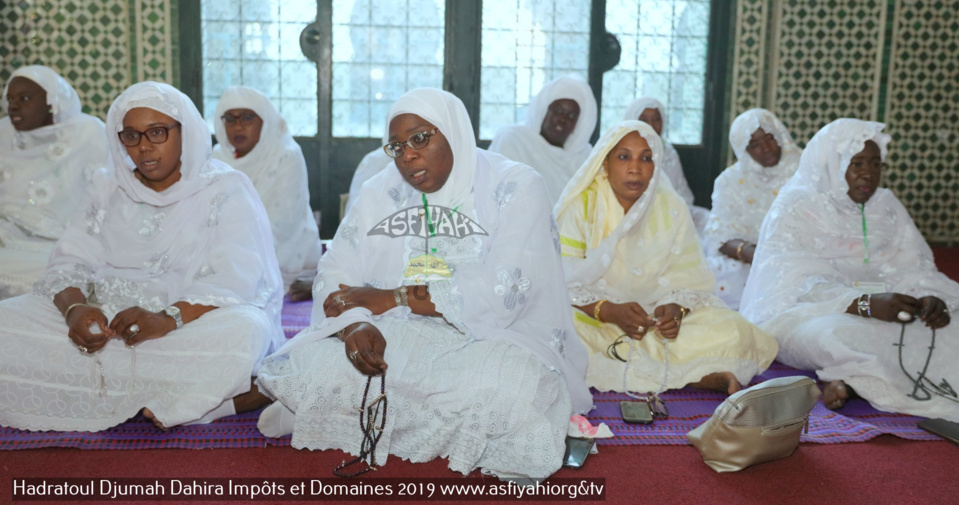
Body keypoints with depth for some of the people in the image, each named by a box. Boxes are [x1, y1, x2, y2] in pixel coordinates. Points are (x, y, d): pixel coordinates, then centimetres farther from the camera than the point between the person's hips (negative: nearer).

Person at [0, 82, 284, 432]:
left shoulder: (227, 190, 1)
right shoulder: (107, 190, 17)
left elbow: (236, 279, -13)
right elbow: (69, 263, 6)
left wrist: (168, 318, -30)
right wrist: (74, 308, -17)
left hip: (193, 324, -3)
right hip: (105, 324, 4)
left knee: (244, 330, -36)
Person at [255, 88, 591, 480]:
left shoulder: (515, 187, -3)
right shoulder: (379, 193, 12)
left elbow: (503, 292, -16)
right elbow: (335, 278, 3)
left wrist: (392, 298, -12)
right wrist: (353, 325, -22)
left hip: (490, 335, -2)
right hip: (394, 337, 3)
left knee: (505, 385, -38)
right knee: (306, 367, -24)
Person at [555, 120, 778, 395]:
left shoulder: (673, 210, 2)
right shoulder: (580, 207, -6)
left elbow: (688, 280, -1)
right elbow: (563, 282, -12)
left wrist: (676, 309, -24)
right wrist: (609, 311, -28)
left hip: (656, 319, 2)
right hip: (593, 322, -1)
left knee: (731, 333, -19)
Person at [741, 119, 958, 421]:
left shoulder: (886, 207, 13)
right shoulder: (794, 211, -6)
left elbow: (913, 269, 6)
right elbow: (796, 288, -18)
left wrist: (932, 298, -18)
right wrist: (866, 304, -31)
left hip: (878, 311, 7)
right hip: (803, 315, -7)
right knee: (838, 335, -40)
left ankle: (851, 379, -25)